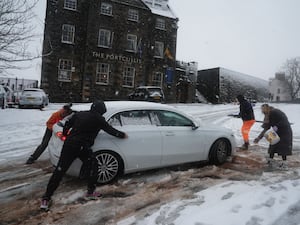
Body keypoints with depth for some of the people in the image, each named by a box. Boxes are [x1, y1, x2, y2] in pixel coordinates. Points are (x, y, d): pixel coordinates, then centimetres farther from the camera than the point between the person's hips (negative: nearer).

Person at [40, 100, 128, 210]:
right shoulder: (98, 119, 1)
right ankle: (90, 192, 21)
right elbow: (110, 130, 9)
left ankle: (46, 199, 7)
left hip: (69, 144, 5)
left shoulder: (79, 114, 13)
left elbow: (67, 125, 18)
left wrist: (65, 134, 37)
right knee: (93, 167, 18)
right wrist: (123, 135, 24)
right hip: (82, 147, -4)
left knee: (59, 171, 5)